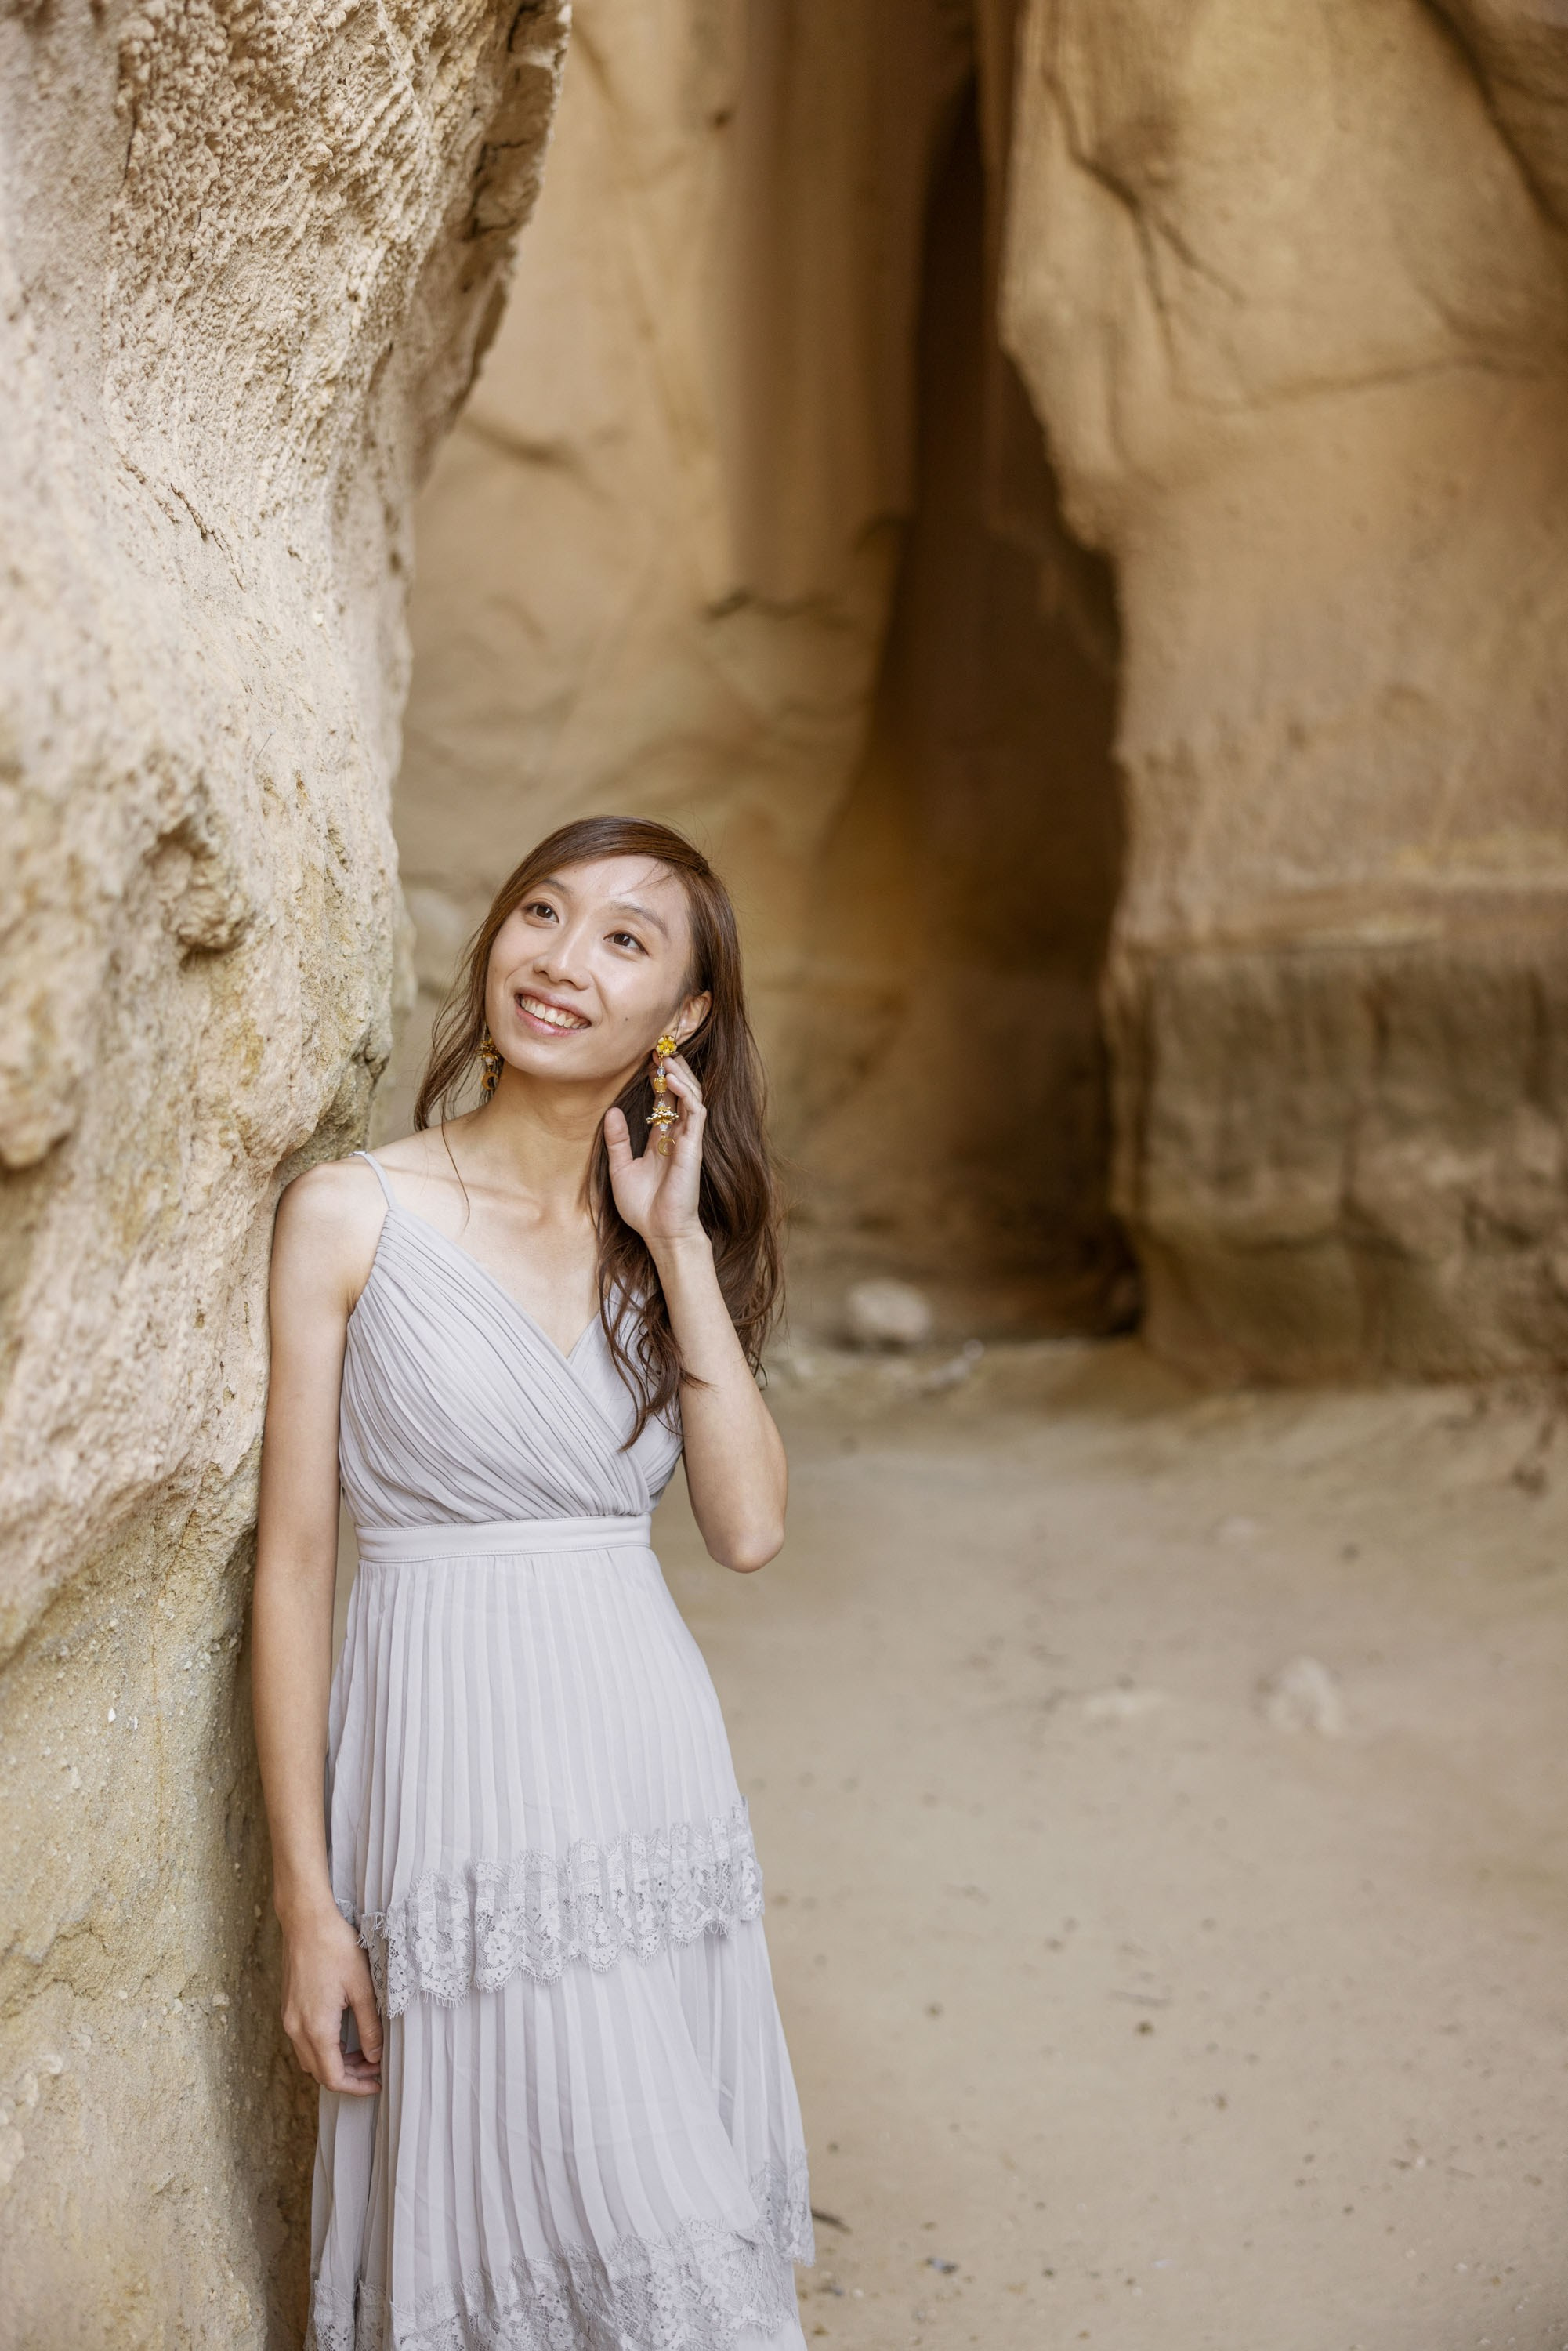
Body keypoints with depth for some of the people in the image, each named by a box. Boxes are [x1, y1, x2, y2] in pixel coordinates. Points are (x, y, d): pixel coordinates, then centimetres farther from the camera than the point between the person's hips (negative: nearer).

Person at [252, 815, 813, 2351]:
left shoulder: (667, 1239, 9)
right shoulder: (353, 1216, -4)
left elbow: (749, 1527, -4)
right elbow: (293, 1563, -4)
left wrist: (680, 1247, -7)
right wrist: (306, 1899, -5)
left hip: (654, 1754, 5)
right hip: (459, 1770, -4)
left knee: (686, 2226, 10)